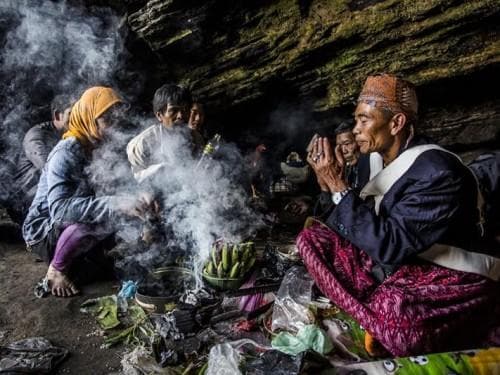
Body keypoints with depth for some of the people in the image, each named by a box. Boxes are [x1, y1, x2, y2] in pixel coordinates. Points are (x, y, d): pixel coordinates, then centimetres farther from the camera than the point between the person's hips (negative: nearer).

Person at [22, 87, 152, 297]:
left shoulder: (98, 148, 1)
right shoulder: (66, 153, -24)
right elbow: (59, 208, -39)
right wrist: (116, 205, -48)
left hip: (71, 226, 8)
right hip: (43, 231, -8)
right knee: (97, 219, -33)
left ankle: (72, 260, 5)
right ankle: (57, 269, -9)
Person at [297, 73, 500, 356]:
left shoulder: (439, 172, -23)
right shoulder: (376, 157, 1)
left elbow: (389, 246, -28)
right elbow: (360, 224, 6)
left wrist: (339, 187, -26)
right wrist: (331, 185, -9)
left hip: (439, 277, -7)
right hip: (382, 264, 8)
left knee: (395, 319, -39)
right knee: (311, 237, -3)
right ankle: (379, 312, -10)